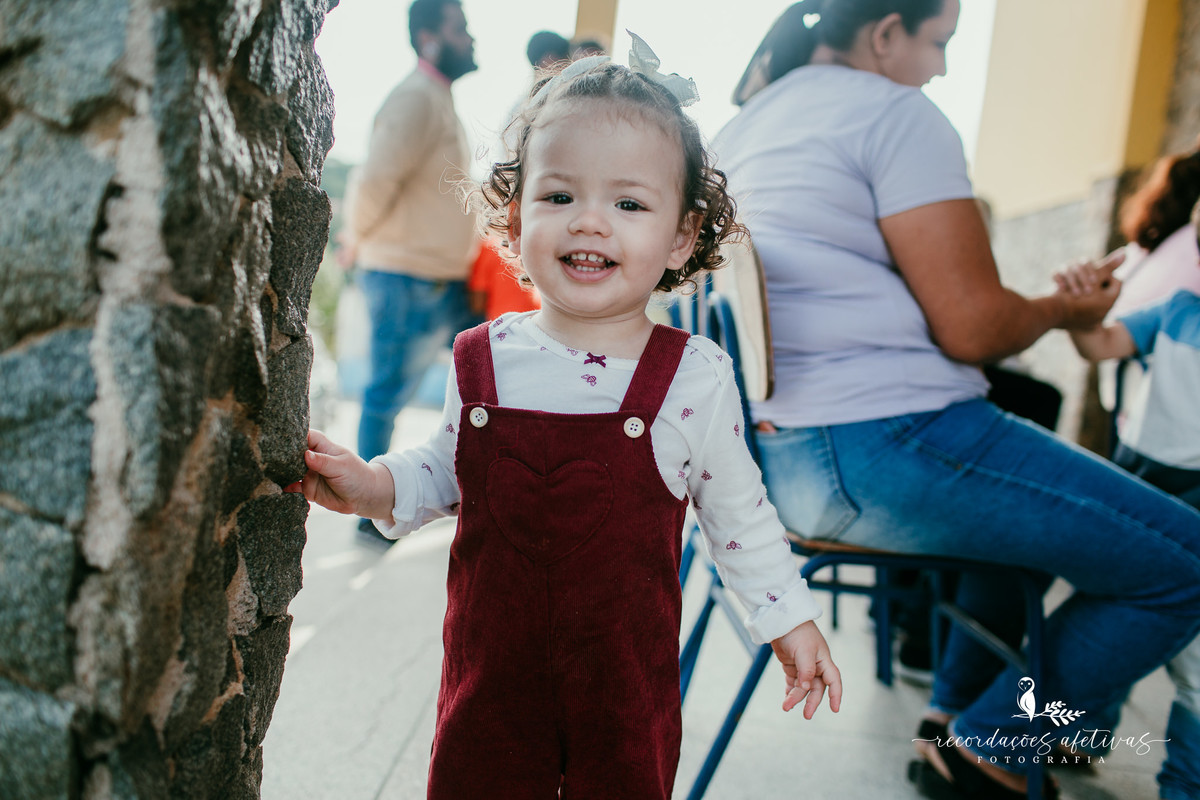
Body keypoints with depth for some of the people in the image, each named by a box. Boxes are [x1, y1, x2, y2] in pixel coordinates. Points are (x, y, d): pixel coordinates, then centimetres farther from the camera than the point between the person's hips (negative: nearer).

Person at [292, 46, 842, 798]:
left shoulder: (696, 378, -12)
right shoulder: (484, 360, -6)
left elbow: (739, 513, 1)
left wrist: (790, 619, 6)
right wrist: (376, 486, -7)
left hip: (627, 686, -1)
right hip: (488, 679, 2)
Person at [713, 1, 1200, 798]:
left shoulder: (741, 127, 19)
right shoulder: (893, 110, -8)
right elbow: (972, 327, -14)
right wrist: (1068, 308, 7)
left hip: (775, 450, 10)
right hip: (878, 447, -10)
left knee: (1018, 494, 33)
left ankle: (957, 718, 34)